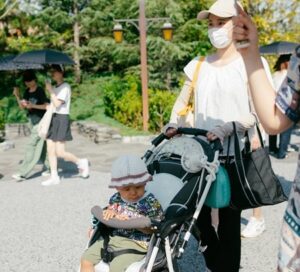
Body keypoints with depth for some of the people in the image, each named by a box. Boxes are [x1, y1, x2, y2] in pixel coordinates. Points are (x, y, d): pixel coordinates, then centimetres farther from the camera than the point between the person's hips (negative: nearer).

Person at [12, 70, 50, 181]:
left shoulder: (40, 91, -11)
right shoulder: (27, 91, 9)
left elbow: (47, 106, -14)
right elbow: (22, 107, 9)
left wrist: (33, 105, -25)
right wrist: (17, 96, -5)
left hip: (40, 122, -7)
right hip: (32, 122, 7)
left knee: (32, 146, -11)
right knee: (41, 146, 11)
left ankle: (23, 173, -12)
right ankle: (48, 167, 20)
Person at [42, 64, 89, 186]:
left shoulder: (65, 87, -10)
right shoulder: (55, 87, 16)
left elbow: (57, 104, -19)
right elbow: (52, 105, 15)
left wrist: (50, 90, -12)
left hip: (61, 119, -8)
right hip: (53, 118, 8)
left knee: (60, 152, -9)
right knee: (50, 150, 5)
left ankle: (81, 162, 13)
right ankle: (54, 177, 11)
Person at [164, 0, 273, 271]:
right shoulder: (198, 64, 9)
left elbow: (259, 114, -9)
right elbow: (181, 101, 15)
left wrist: (226, 128, -24)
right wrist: (173, 125, -4)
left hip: (235, 156, -4)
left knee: (229, 219, 2)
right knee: (198, 212, 10)